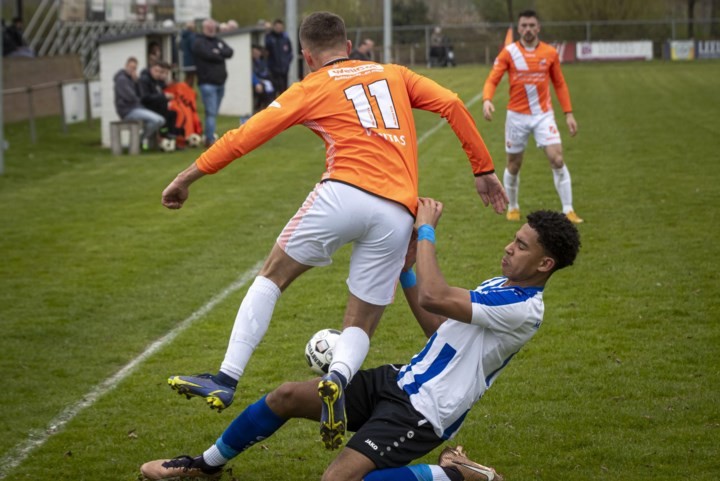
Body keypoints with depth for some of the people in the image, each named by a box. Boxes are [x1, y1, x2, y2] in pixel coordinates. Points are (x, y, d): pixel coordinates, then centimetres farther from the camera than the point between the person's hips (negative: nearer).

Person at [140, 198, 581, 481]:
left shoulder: (524, 309, -21)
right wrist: (406, 271, 13)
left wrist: (426, 230, -18)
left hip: (422, 413, -10)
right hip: (402, 380, 10)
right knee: (286, 396, 8)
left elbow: (434, 298, -30)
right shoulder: (499, 286, 11)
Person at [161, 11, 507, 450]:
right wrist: (484, 168, 22)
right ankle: (338, 379, -22)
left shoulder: (313, 87, 14)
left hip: (344, 193, -3)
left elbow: (246, 136, 9)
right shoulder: (394, 75, 24)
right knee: (361, 326, 11)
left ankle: (226, 380, 1)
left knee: (272, 276, 12)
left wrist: (188, 177, 15)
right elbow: (452, 105, 16)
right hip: (398, 214, 3)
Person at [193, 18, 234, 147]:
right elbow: (208, 54, -17)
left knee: (214, 112, 10)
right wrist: (221, 55, 0)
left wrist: (218, 52, -12)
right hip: (207, 83, -7)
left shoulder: (218, 42, 19)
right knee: (211, 112, -12)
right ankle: (210, 139, -14)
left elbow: (229, 52, 3)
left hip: (220, 83, 7)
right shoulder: (199, 42, -2)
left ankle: (209, 138, 15)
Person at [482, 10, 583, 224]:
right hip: (517, 116, 0)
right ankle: (513, 208, 31)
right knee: (513, 165, 9)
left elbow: (559, 84, 9)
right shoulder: (508, 53, -5)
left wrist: (568, 113, 4)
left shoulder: (550, 53, 1)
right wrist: (487, 100, -28)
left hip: (543, 114, 0)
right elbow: (492, 80, -7)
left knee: (557, 160, -12)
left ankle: (568, 210, -7)